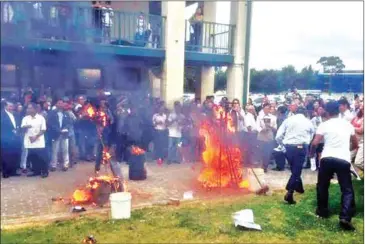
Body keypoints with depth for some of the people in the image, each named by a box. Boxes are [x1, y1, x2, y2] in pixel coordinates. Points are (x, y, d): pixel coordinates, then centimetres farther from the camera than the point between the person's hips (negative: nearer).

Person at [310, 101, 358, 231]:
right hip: (344, 160, 1)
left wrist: (311, 153, 17)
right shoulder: (348, 124, 12)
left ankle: (322, 211, 29)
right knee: (347, 190, 8)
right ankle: (345, 217, -6)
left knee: (322, 186, 18)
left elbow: (315, 143, -3)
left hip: (327, 158, -1)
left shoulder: (324, 125, 2)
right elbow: (355, 145, 20)